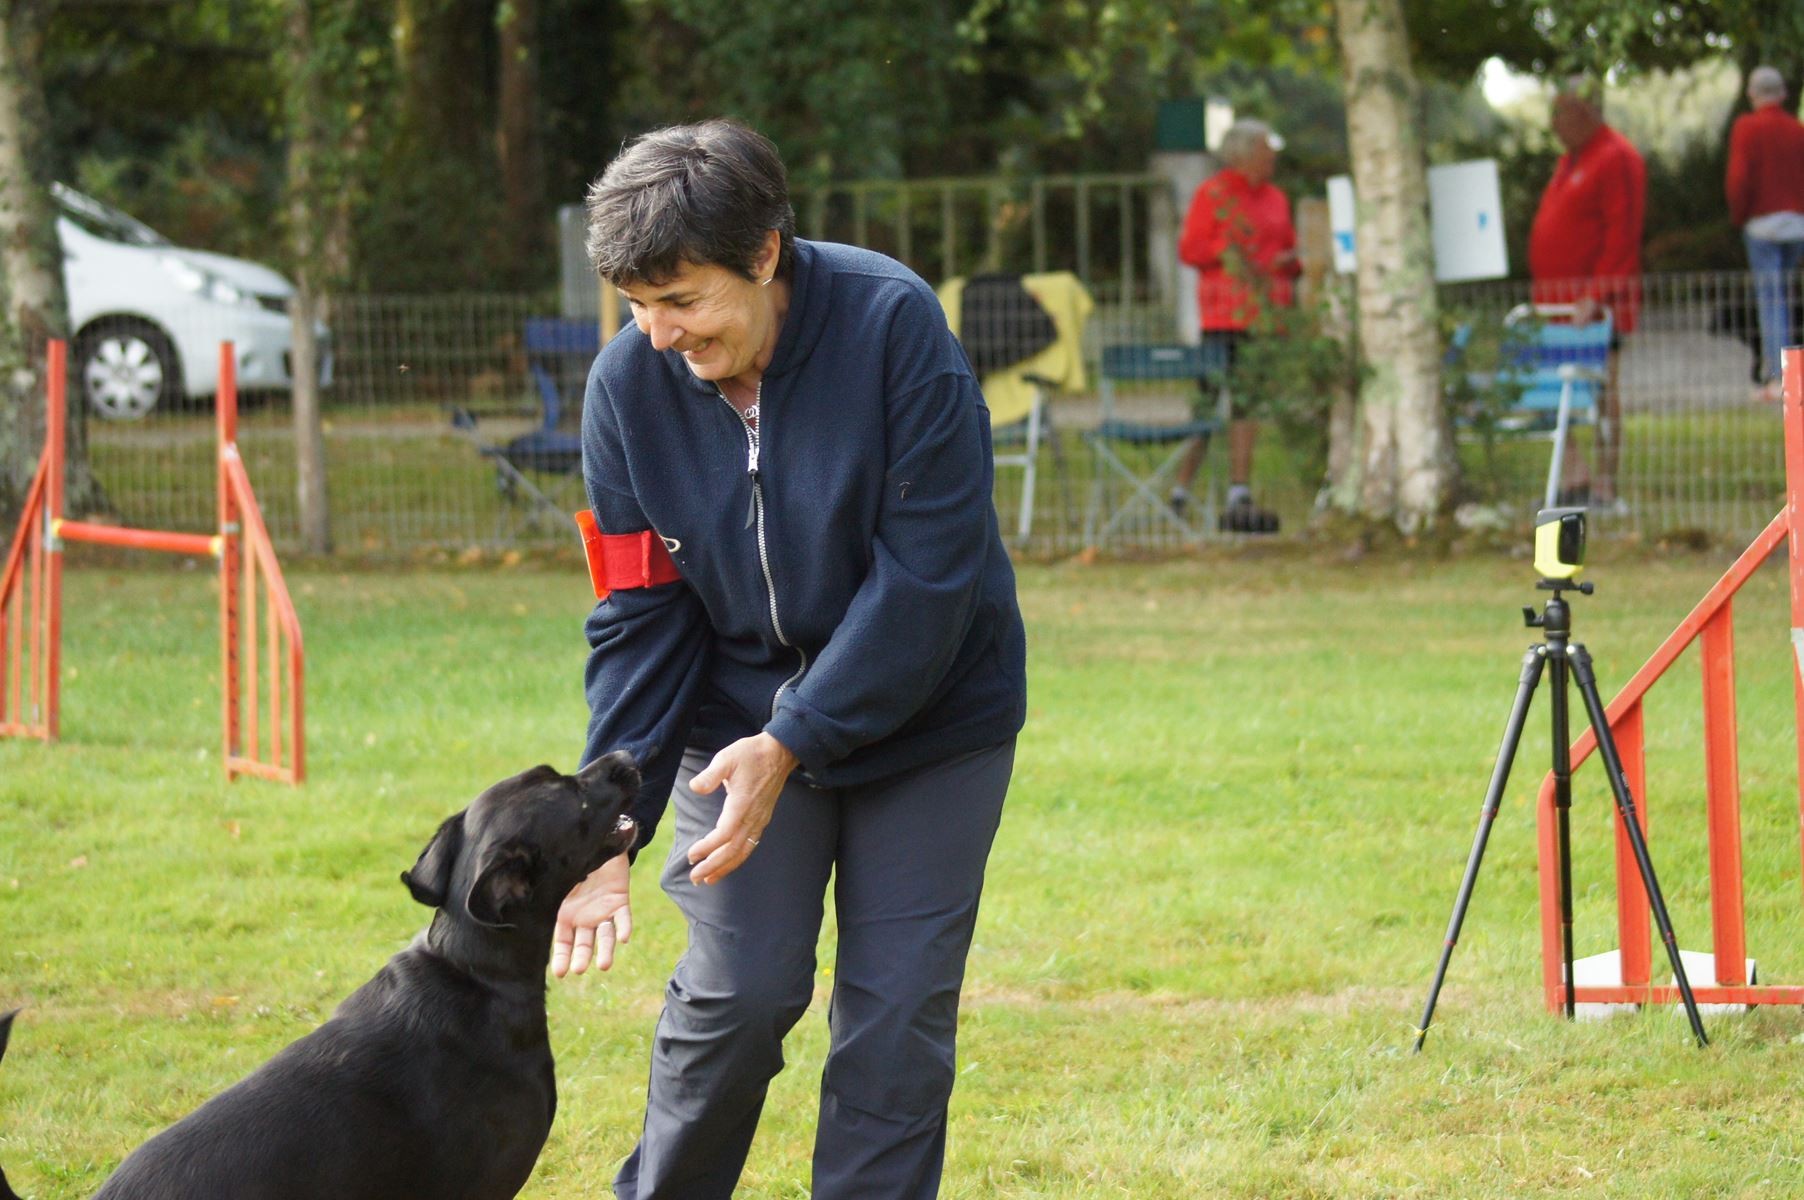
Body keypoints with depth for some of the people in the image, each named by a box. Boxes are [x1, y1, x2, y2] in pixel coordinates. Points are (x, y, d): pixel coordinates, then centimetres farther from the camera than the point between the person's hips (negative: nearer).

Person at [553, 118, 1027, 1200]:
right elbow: (642, 615, -6)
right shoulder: (630, 381, -11)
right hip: (743, 722, 2)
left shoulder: (894, 324, -23)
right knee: (736, 992, -7)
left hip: (927, 716, -2)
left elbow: (926, 573, -23)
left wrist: (791, 743, -26)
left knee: (896, 1014, -3)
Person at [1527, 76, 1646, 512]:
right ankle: (1575, 478, 13)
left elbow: (1622, 235, -16)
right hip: (1559, 303, 9)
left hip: (1597, 305, -9)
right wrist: (1541, 294, 18)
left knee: (1601, 391, -5)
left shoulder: (1617, 159, -10)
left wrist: (1596, 295, -22)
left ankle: (1605, 488, -2)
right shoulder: (1572, 159, 20)